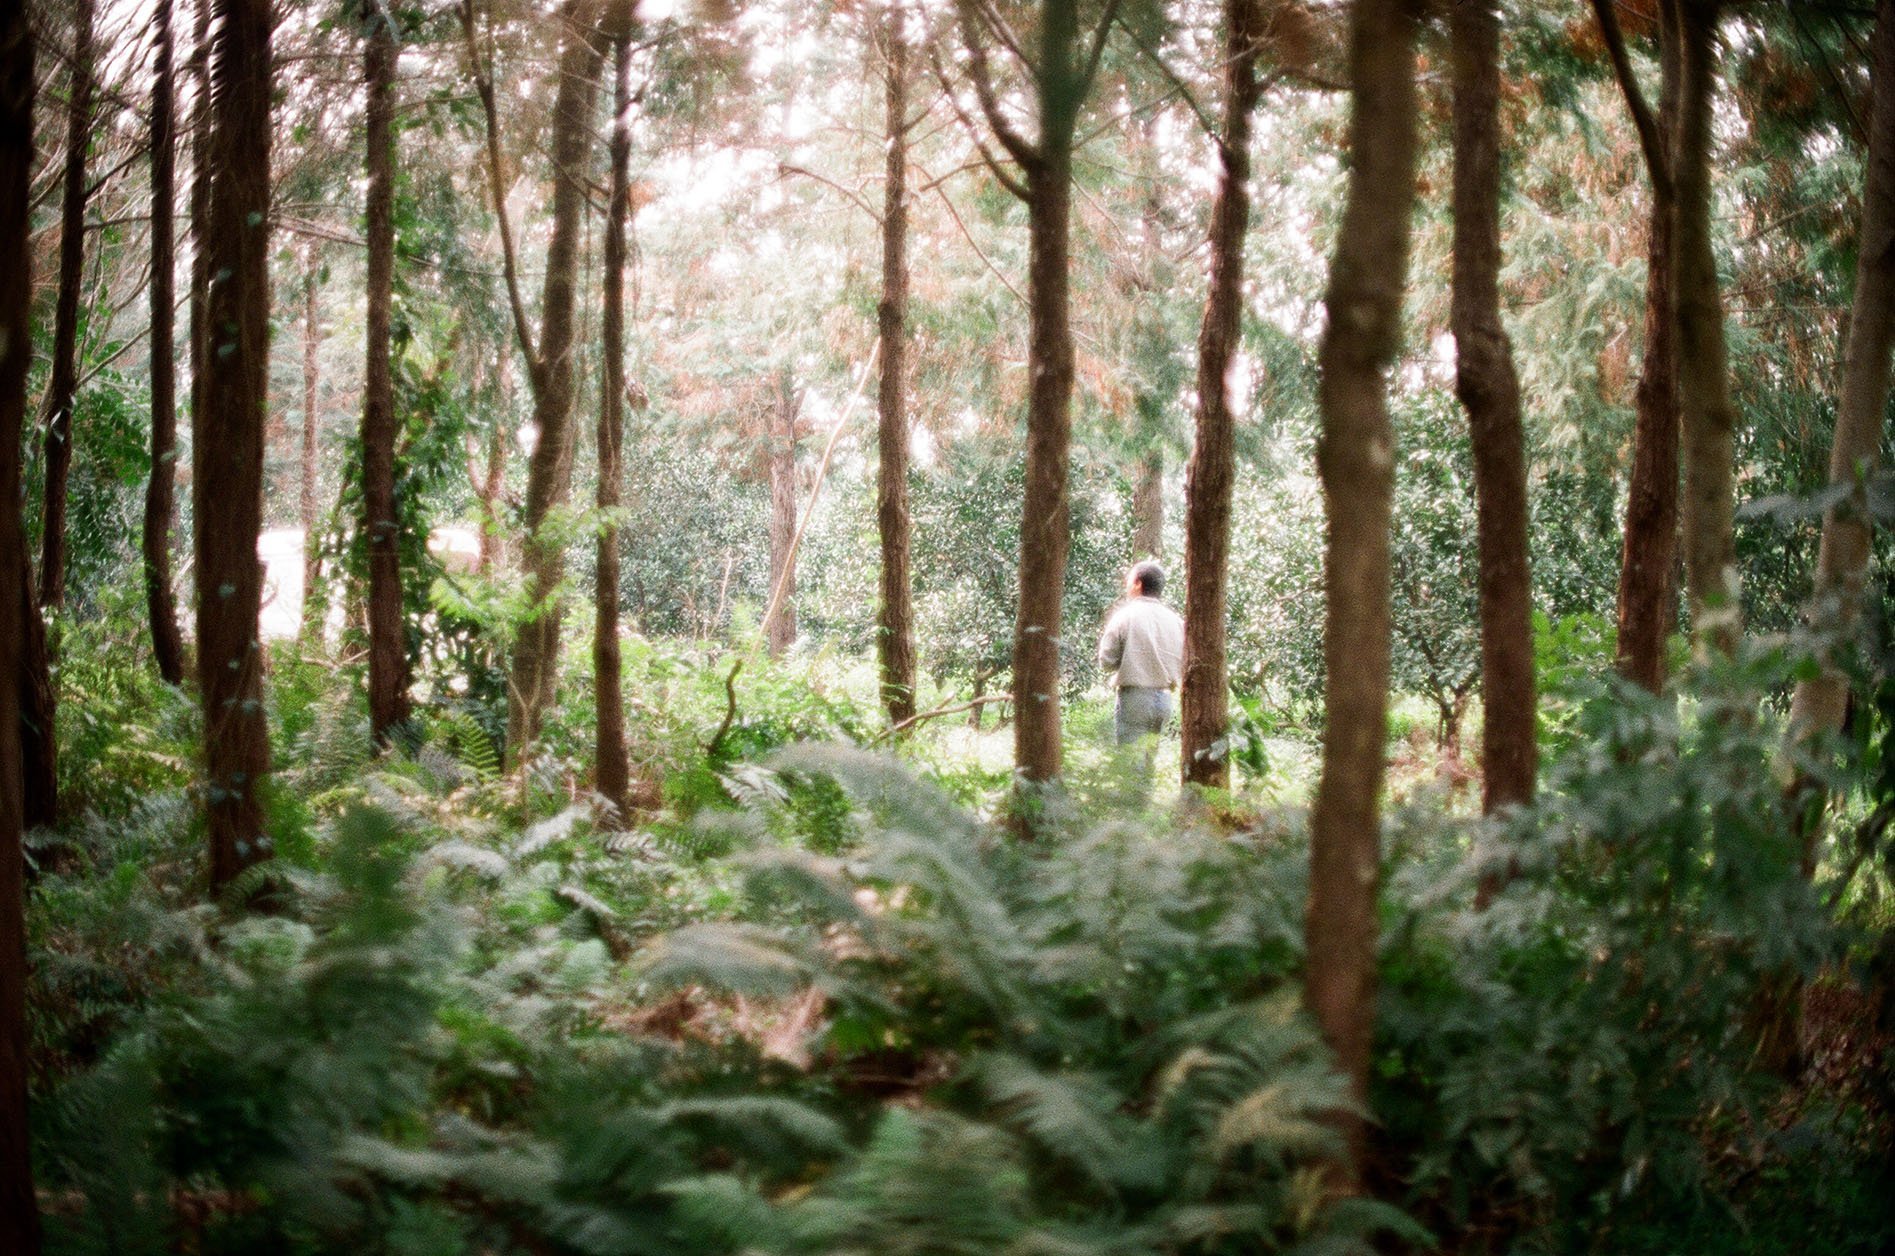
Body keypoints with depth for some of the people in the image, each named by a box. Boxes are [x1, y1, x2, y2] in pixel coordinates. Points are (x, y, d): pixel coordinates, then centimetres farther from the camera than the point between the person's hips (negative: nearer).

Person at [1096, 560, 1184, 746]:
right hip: (1164, 698, 5)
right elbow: (1184, 665, 7)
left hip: (1135, 696, -5)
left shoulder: (1125, 615, -6)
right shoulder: (1175, 619, 5)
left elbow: (1107, 661, -5)